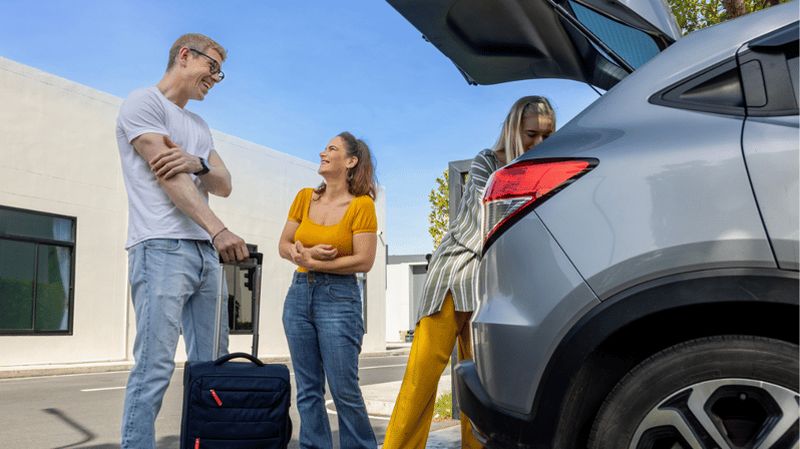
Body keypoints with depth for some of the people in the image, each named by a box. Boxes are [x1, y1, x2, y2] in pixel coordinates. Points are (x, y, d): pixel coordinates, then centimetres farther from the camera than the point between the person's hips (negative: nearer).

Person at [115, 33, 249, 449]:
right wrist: (219, 230, -19)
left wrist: (197, 164, -9)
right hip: (162, 248, -8)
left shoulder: (199, 127, 26)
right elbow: (168, 176, -11)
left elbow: (224, 185, 15)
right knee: (155, 366, -12)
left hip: (206, 253, 8)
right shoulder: (143, 102, 2)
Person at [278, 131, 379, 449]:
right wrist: (303, 254, -10)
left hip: (339, 298, -5)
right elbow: (284, 245, 11)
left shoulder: (361, 204, -7)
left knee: (344, 391, -3)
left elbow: (364, 261, -12)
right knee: (308, 390, 8)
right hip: (299, 294, 5)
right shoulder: (305, 197, 8)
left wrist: (313, 263, -14)